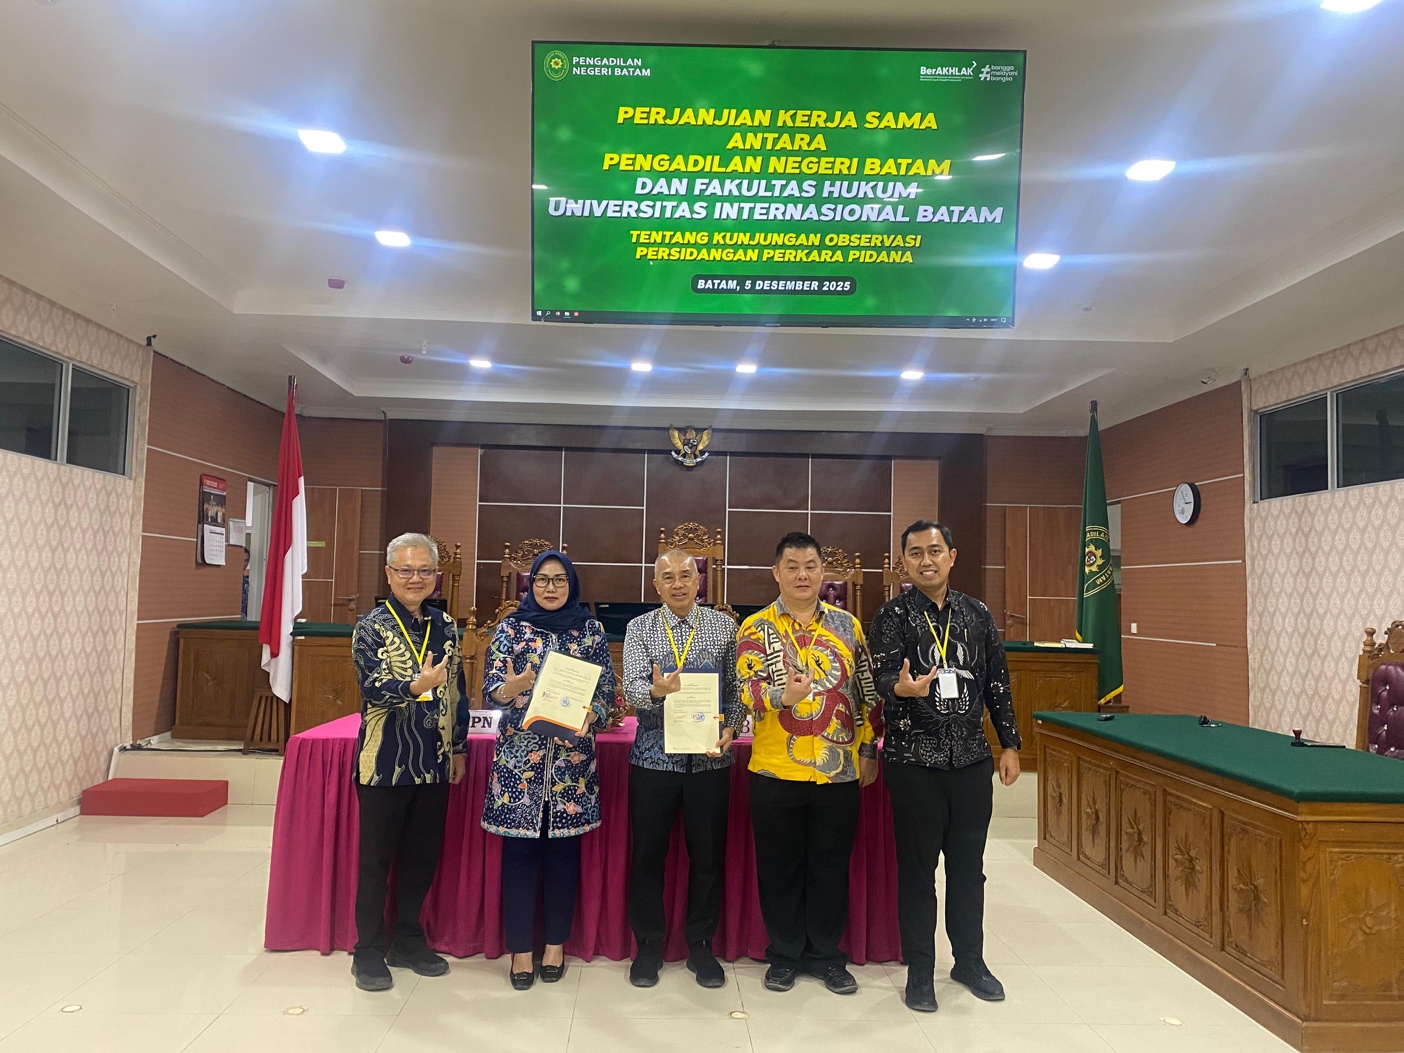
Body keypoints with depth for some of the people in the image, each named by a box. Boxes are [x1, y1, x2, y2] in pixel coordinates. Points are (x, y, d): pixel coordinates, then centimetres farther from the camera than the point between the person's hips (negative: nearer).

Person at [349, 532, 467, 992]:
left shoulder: (446, 627, 7)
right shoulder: (371, 627, -7)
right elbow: (374, 688, -21)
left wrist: (459, 748, 12)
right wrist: (416, 686, -40)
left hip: (434, 764, 4)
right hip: (384, 763, -4)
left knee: (422, 857, 13)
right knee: (376, 860, 7)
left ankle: (408, 941, 30)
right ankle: (368, 951, 22)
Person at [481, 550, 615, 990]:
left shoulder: (591, 630, 6)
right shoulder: (511, 628, 3)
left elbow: (606, 688, 4)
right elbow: (491, 688, -4)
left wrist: (588, 716, -15)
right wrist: (510, 688, -26)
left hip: (572, 756, 1)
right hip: (519, 755, -1)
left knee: (564, 847, 7)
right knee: (519, 848, 2)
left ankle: (556, 943, 23)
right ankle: (521, 947, 16)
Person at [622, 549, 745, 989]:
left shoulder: (724, 626, 5)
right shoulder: (639, 629, 2)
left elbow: (737, 688, 5)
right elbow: (632, 689, -10)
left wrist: (730, 730, -10)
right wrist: (656, 692, -31)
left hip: (710, 759, 1)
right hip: (655, 756, 0)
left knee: (708, 855, 8)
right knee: (647, 854, 7)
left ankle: (701, 947, 26)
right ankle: (648, 947, 24)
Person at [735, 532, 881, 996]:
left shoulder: (846, 624, 6)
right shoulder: (756, 627, -2)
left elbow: (866, 689, 11)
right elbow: (748, 689, -14)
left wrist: (868, 748, 9)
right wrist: (782, 696, -33)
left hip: (840, 769, 2)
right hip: (776, 770, -2)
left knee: (831, 866, 12)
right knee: (780, 867, 9)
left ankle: (827, 954, 28)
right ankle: (785, 953, 27)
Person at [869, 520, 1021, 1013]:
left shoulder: (976, 613, 7)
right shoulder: (892, 615, -5)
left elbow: (997, 682, 11)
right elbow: (883, 674, -17)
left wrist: (1009, 743, 9)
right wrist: (902, 688, -40)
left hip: (971, 758, 4)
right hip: (914, 760, -3)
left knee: (968, 863, 14)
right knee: (917, 866, 6)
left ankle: (970, 959, 32)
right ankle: (920, 969, 21)